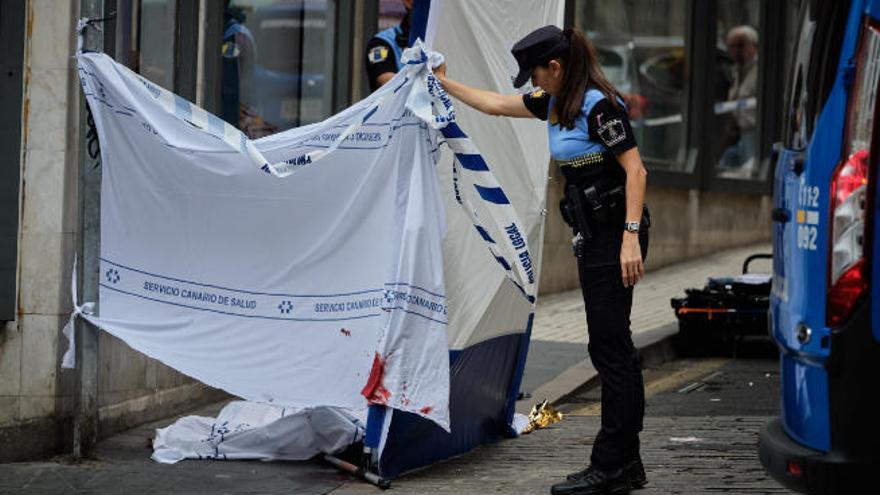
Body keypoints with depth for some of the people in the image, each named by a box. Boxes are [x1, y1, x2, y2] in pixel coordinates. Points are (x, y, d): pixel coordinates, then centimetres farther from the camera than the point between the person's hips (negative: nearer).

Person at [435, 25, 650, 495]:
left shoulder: (598, 106, -16)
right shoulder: (557, 103, 12)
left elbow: (635, 170, -20)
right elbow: (497, 104, 26)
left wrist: (631, 236, -26)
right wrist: (445, 83, 31)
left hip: (614, 235, -10)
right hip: (593, 235, 10)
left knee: (610, 346, -8)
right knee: (611, 348, 10)